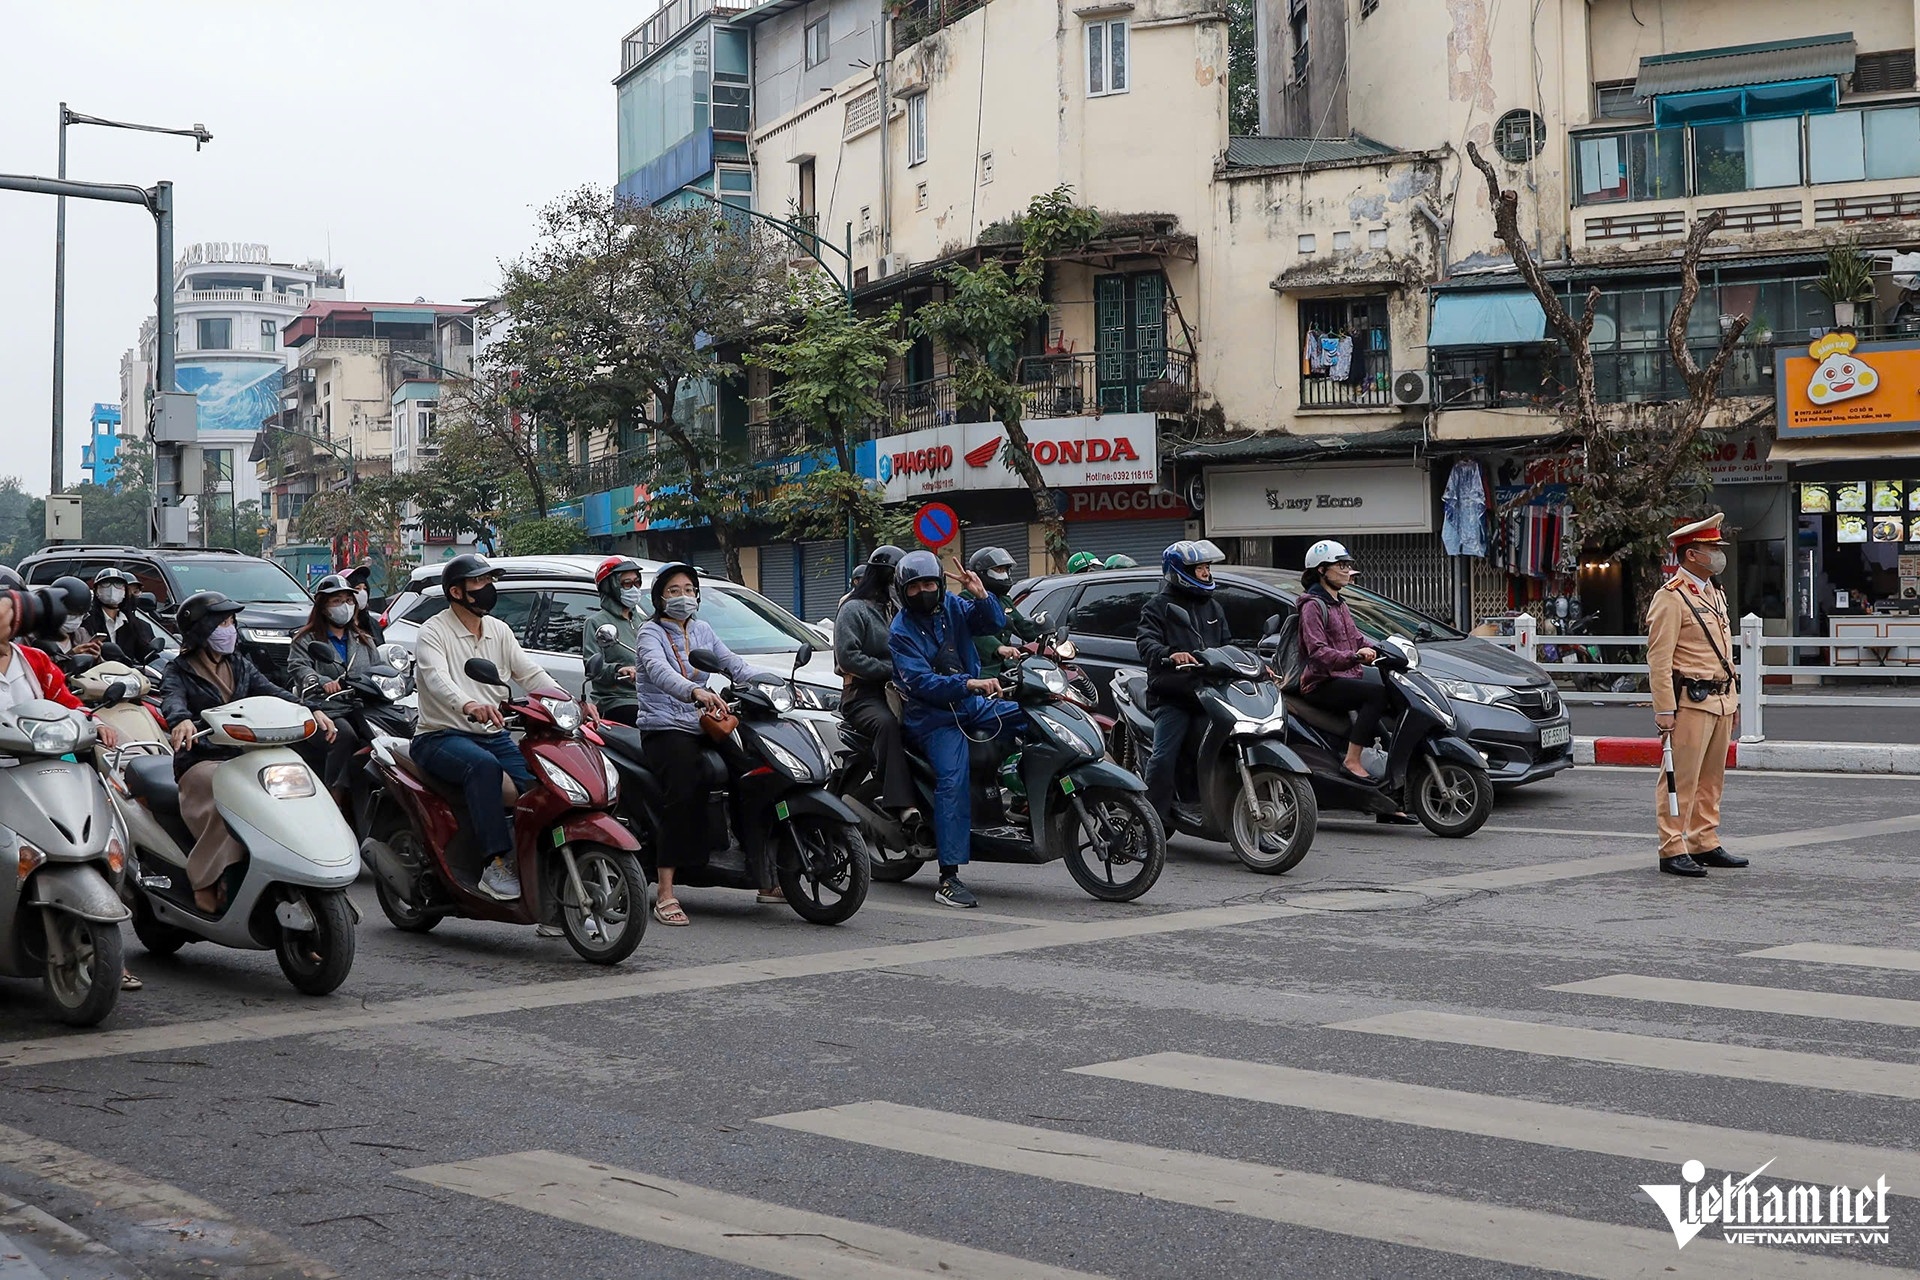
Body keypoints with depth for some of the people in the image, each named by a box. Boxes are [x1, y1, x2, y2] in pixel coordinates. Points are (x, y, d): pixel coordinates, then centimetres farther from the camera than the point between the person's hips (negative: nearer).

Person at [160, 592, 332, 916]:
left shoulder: (241, 666, 21)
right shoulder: (179, 671, 5)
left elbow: (272, 693, 5)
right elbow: (172, 700, -18)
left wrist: (310, 710, -16)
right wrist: (181, 719, -44)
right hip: (201, 761, -5)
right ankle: (205, 883, -26)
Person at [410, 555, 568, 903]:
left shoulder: (499, 630, 15)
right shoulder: (433, 633, -5)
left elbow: (530, 674, 6)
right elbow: (437, 679, -25)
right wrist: (468, 706, -47)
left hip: (494, 736, 6)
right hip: (442, 738, -6)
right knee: (483, 765, -37)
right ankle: (496, 864, -39)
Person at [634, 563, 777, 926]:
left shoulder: (701, 631, 19)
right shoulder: (651, 633, -2)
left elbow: (734, 665, 10)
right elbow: (659, 671, -23)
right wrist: (695, 691, -42)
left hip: (701, 728, 6)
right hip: (663, 729, -6)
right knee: (686, 790, -30)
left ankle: (765, 880, 0)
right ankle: (665, 894, -31)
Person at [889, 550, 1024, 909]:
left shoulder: (951, 606, 7)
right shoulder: (901, 632, -8)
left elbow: (993, 623, 1)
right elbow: (921, 681, -18)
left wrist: (982, 596, -19)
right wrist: (968, 684, -30)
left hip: (974, 704, 6)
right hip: (935, 715, -6)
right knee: (953, 782, -22)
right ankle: (948, 879, -26)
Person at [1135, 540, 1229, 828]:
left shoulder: (1214, 608, 26)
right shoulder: (1158, 607, 6)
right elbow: (1146, 643, -11)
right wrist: (1170, 655, -31)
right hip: (1172, 697, -5)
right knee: (1163, 758, -15)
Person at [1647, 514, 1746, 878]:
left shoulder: (1716, 594, 17)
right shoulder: (1670, 598, -10)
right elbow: (1659, 660, -15)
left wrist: (1733, 698, 20)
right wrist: (1664, 710, -19)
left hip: (1720, 701, 9)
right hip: (1690, 701, -9)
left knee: (1712, 779, 13)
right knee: (1681, 779, -6)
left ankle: (1705, 844, 20)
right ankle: (1673, 850, -2)